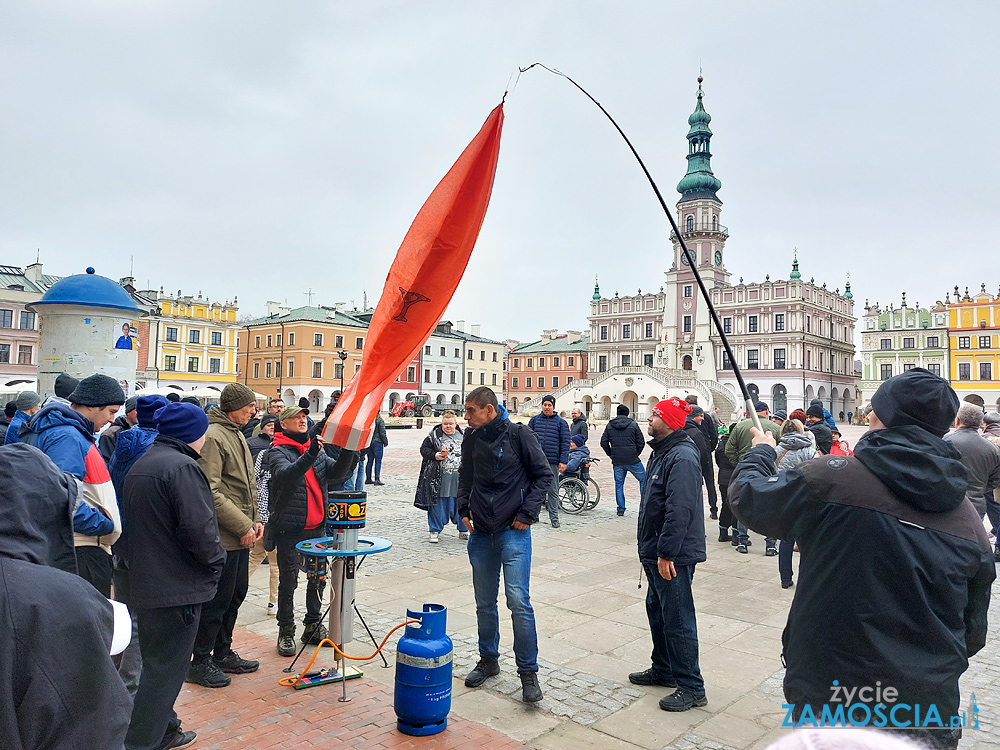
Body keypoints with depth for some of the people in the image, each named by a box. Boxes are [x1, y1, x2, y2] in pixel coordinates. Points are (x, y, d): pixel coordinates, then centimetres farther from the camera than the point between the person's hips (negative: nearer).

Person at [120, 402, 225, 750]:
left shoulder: (141, 464, 13)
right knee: (165, 668, 1)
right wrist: (216, 560, -11)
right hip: (177, 588, -10)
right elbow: (199, 528, -26)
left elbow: (133, 522, 18)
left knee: (157, 660, 21)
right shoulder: (182, 467, -20)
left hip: (145, 583, 10)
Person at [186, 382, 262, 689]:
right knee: (217, 600, 1)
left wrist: (255, 519, 9)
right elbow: (211, 493, -22)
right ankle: (199, 662, 16)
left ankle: (222, 653, 32)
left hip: (240, 535, 10)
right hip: (223, 536, -10)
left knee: (236, 594, 18)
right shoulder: (213, 437, -17)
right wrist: (242, 526, -18)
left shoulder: (237, 435, 14)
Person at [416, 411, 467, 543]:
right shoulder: (434, 435, -1)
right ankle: (435, 531, 12)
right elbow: (424, 449, -1)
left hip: (459, 479, 3)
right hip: (440, 479, -3)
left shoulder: (463, 436, 11)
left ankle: (463, 530, 25)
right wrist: (435, 456, -18)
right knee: (438, 505, 0)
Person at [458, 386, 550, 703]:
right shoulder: (472, 439, 6)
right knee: (485, 602, 13)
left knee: (518, 600, -9)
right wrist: (464, 508, 9)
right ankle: (488, 660, 31)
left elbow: (543, 474, -4)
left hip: (513, 531, -5)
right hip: (480, 533, 5)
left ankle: (528, 671, 5)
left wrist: (527, 514, -9)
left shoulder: (518, 434, -10)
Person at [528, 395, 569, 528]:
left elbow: (565, 443, 1)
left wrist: (563, 461, -6)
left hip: (553, 462, -1)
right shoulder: (534, 420, 9)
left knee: (553, 491, 4)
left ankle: (554, 517, 12)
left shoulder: (561, 422, 5)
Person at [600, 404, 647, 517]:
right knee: (643, 480, 12)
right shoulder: (633, 424, -1)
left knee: (619, 484, 11)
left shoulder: (610, 425, 5)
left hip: (617, 461, 3)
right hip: (632, 460, -2)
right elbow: (641, 442, -2)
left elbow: (603, 442, 5)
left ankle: (621, 508, 11)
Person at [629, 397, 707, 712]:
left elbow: (679, 511, -28)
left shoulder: (682, 457, -22)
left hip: (673, 556, -11)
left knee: (677, 620, -1)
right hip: (657, 553, 11)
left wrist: (666, 552, -26)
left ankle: (691, 688, 12)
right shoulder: (661, 451, 13)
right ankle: (663, 670, 37)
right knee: (657, 610, 21)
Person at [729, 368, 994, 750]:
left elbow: (746, 496, -3)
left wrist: (760, 452, 18)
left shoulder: (832, 478, -18)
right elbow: (974, 633, 9)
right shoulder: (969, 518, 0)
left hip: (830, 704, -4)